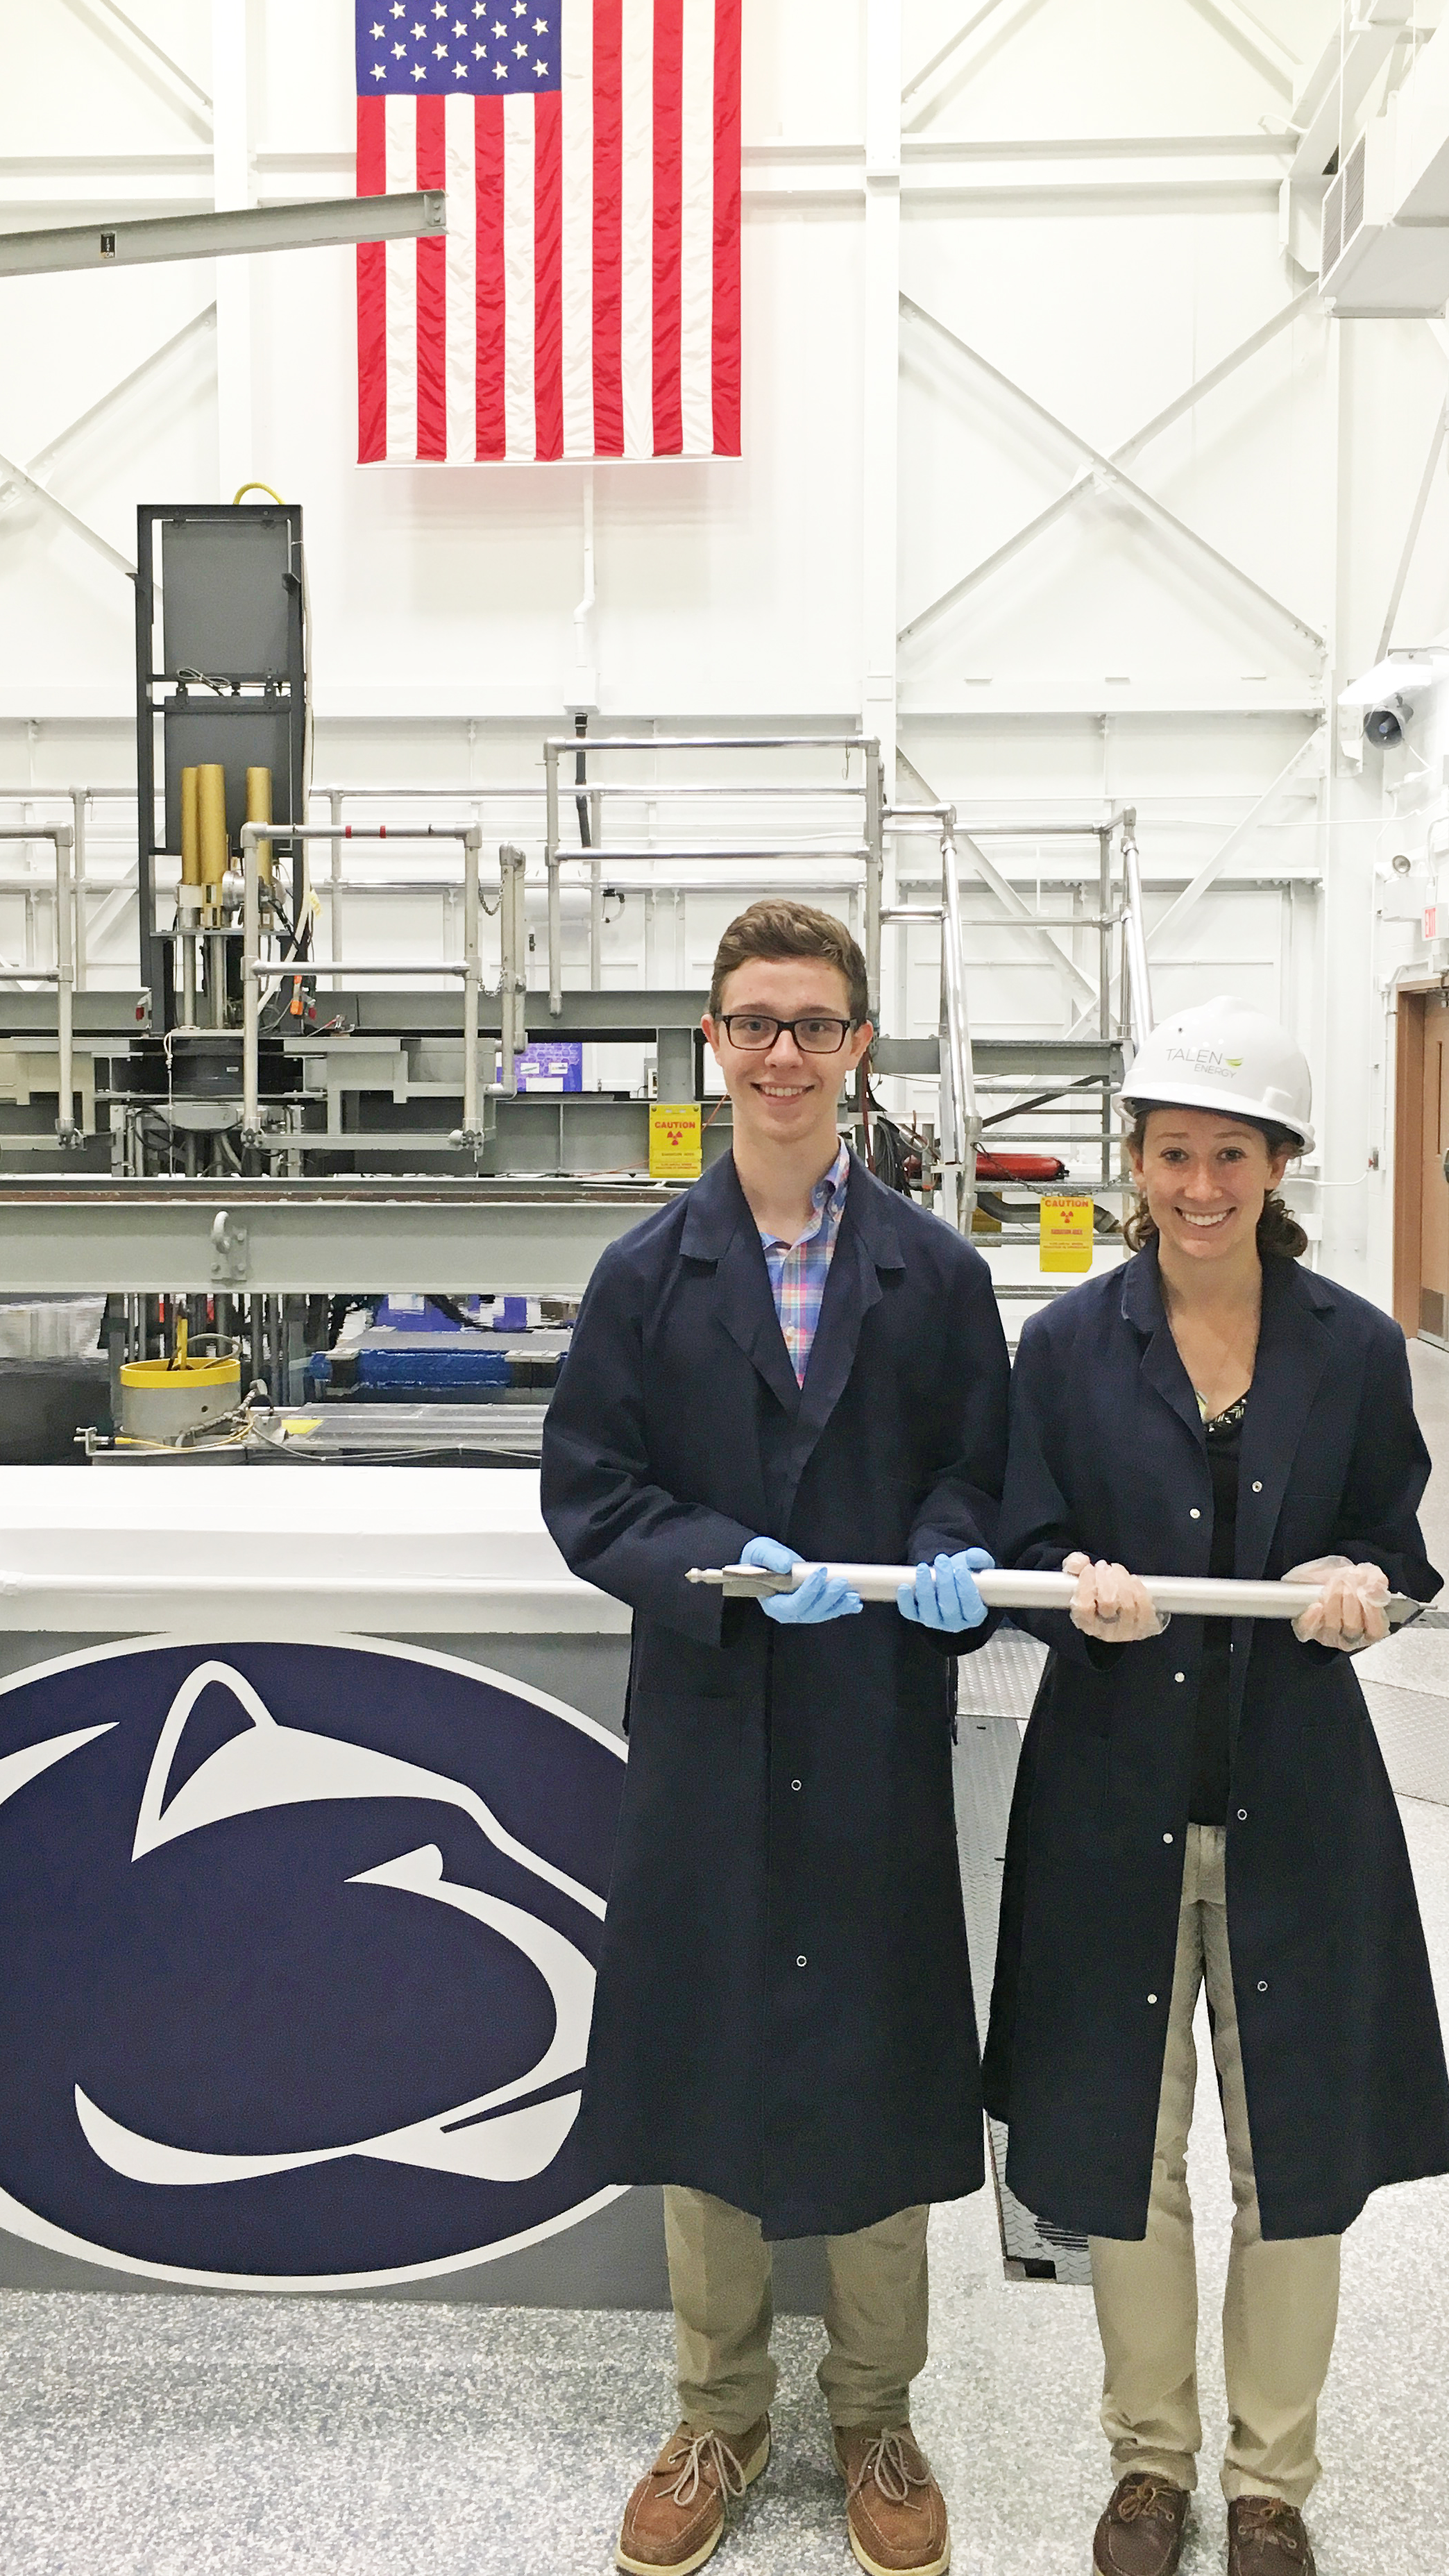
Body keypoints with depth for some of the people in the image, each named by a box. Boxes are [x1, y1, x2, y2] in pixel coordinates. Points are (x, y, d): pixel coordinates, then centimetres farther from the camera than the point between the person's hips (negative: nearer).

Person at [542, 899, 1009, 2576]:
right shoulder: (646, 1274, 1)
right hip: (706, 1729, 0)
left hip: (879, 1733, 0)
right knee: (706, 2062, 12)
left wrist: (953, 1557, -16)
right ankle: (720, 2417, 34)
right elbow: (587, 1492, -1)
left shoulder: (936, 1272, 2)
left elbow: (976, 1472, 6)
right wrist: (724, 1565, -18)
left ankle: (875, 2418, 34)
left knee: (879, 2068, 11)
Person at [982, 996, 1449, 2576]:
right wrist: (1084, 1598, -23)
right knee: (1125, 2145, 12)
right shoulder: (1067, 1345, -2)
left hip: (1296, 1804, 0)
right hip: (1116, 1794, 0)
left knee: (1297, 2149, 10)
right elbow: (1026, 1557, -1)